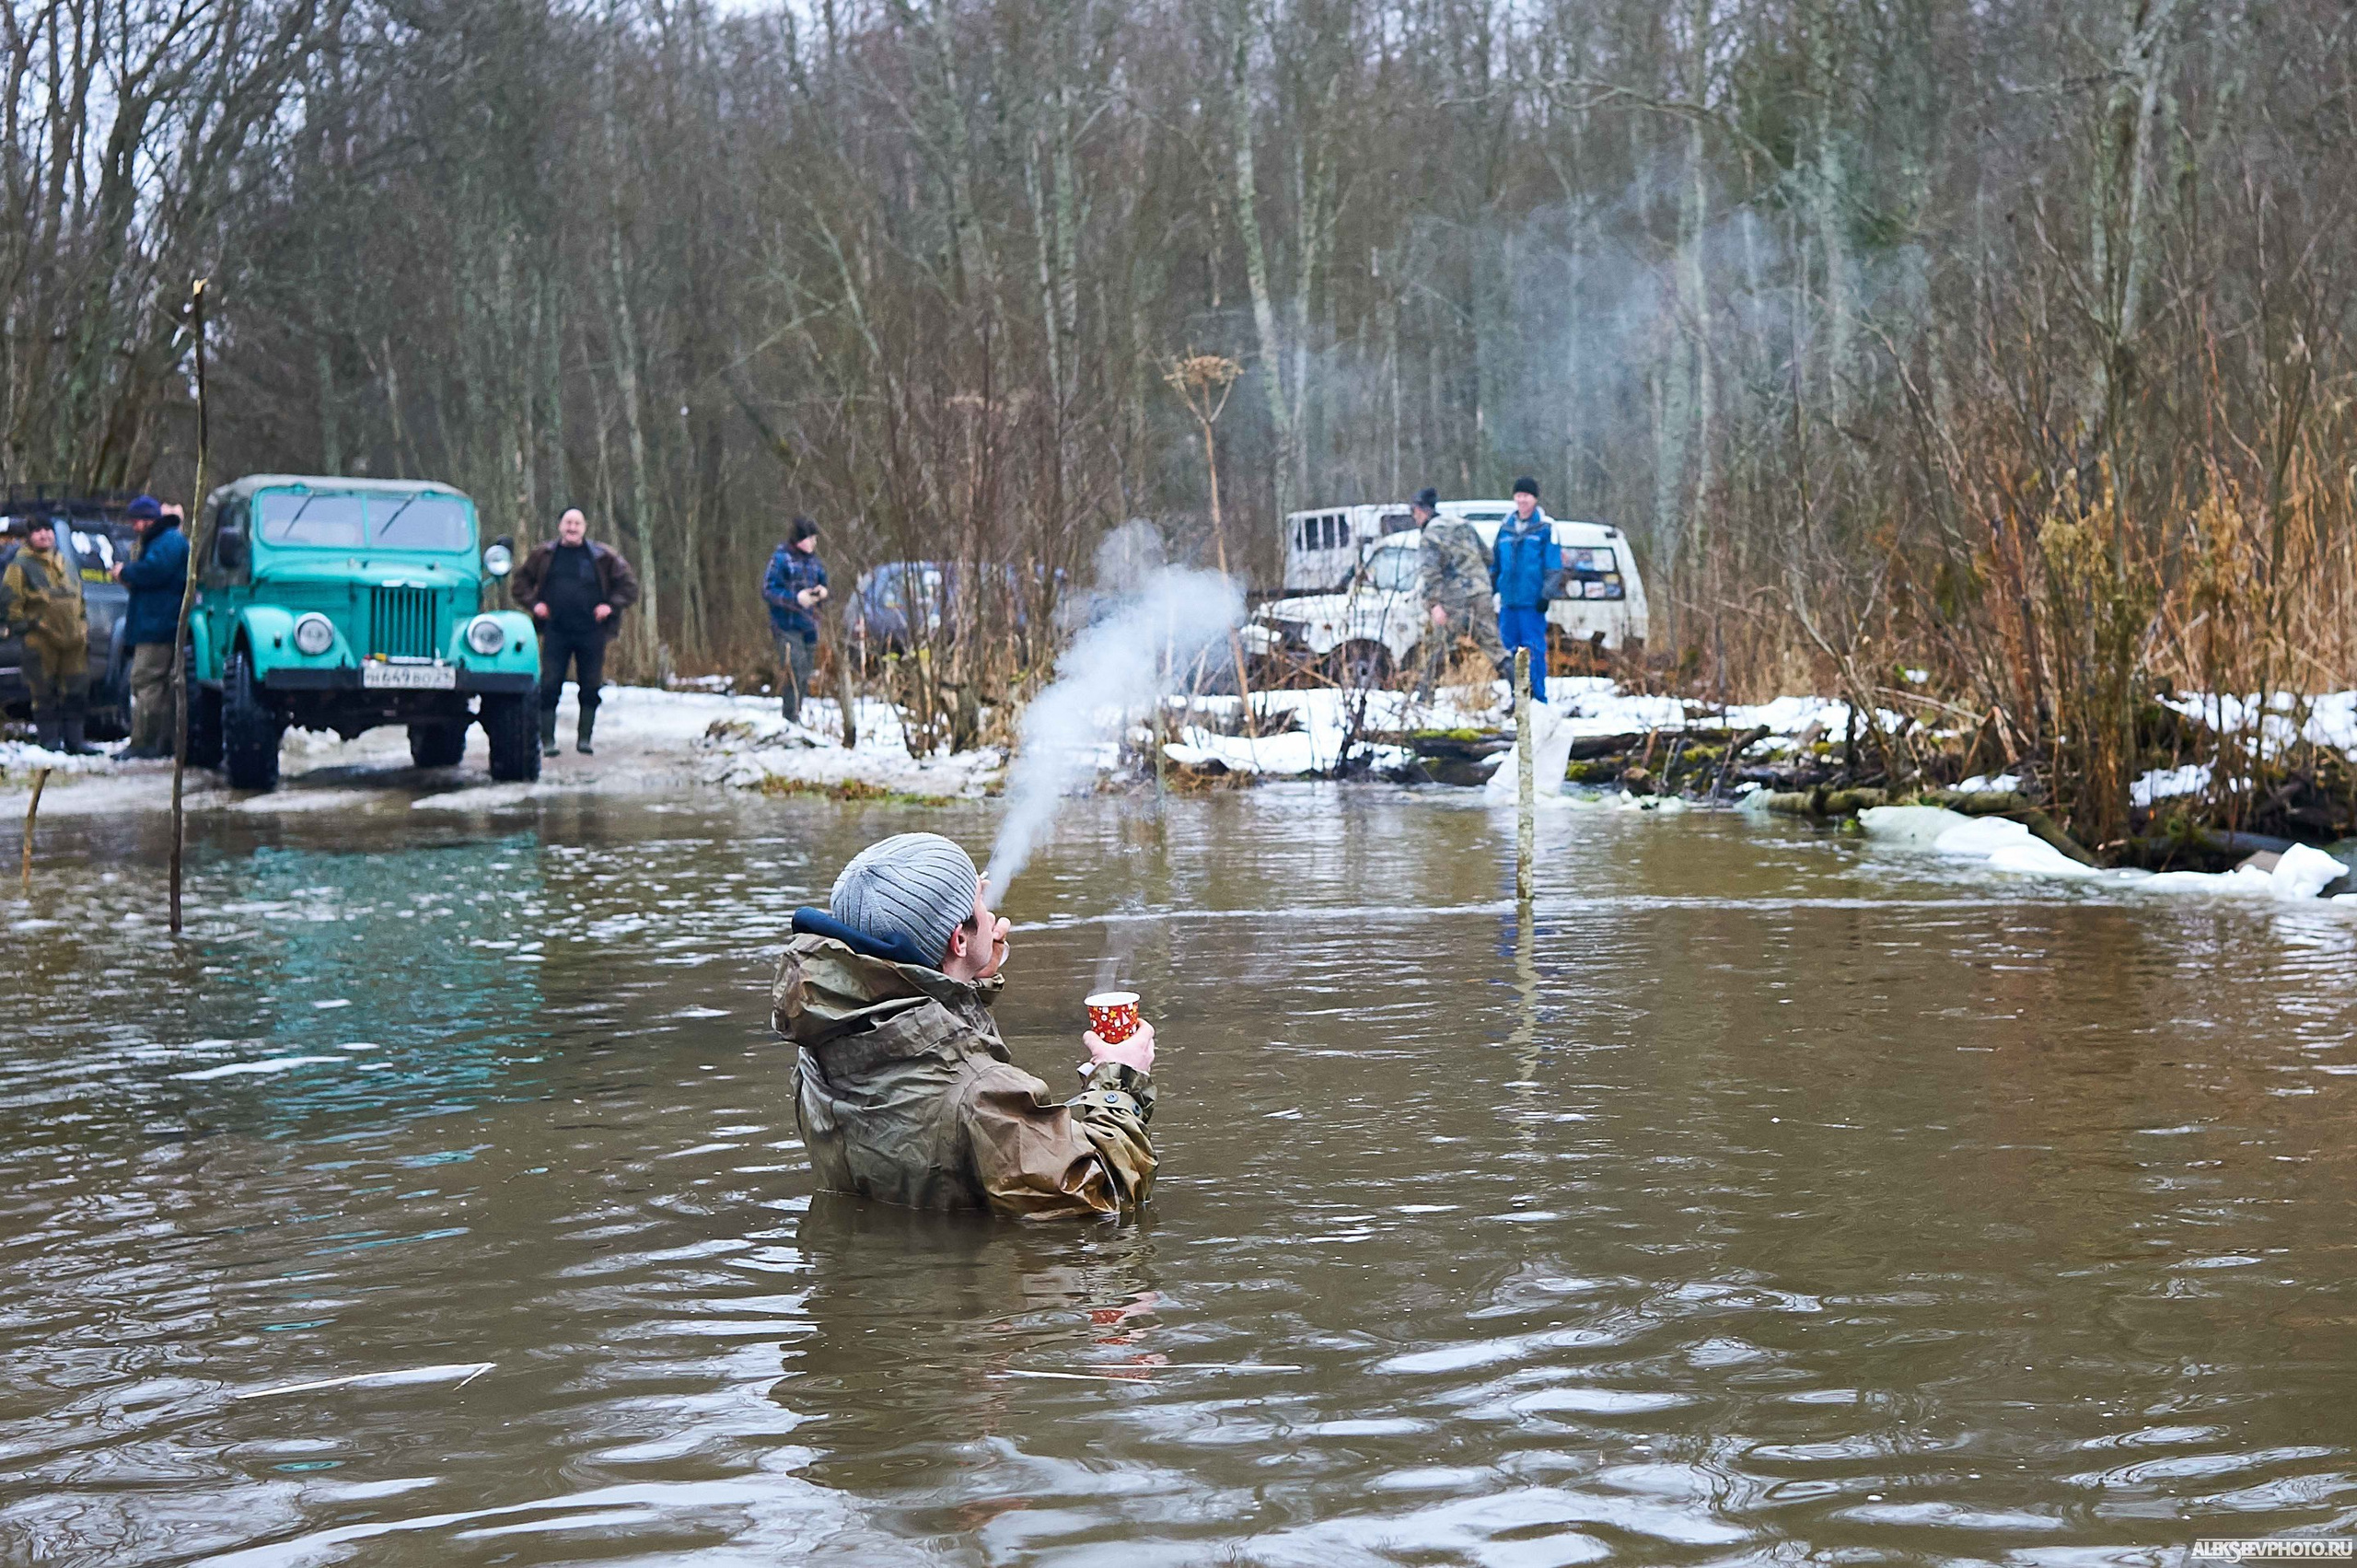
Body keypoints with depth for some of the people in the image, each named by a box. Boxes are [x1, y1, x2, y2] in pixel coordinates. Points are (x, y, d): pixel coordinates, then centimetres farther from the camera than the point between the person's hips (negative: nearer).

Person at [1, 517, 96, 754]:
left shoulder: (66, 565, 20)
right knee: (44, 692, -2)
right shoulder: (21, 565, 0)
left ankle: (73, 740, 11)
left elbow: (79, 599, 26)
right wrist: (20, 623, -10)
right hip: (41, 640, -6)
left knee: (76, 691, 5)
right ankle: (50, 740, 3)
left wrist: (84, 628, 20)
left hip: (73, 640, 6)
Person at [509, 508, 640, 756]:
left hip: (591, 632, 0)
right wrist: (534, 603, 2)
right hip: (555, 631, 0)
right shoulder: (543, 554, 7)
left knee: (590, 687, 2)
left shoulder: (603, 556, 4)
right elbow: (519, 582, 18)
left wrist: (611, 606, -3)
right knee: (549, 686, -5)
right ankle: (547, 740, -1)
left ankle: (584, 738, 12)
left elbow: (629, 584, 9)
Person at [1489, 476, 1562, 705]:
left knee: (1534, 650, -7)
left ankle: (1537, 698, -3)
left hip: (1532, 601, -5)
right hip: (1508, 601, 5)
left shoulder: (1545, 528, 0)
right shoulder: (1506, 528, 15)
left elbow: (1554, 567, -3)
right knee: (1509, 650, 6)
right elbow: (1495, 564, 21)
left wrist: (1546, 594, -11)